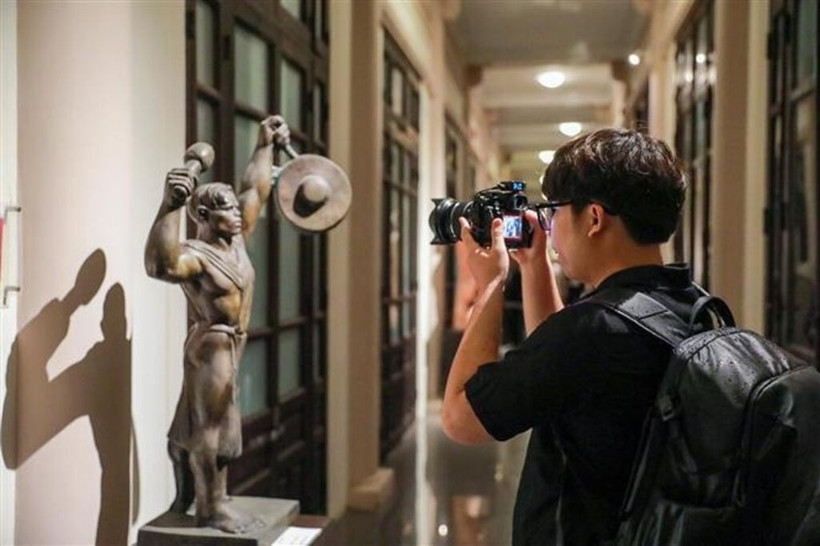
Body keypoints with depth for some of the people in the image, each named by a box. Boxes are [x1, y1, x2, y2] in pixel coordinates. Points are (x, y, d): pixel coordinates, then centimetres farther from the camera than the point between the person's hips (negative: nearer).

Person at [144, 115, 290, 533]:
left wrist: (266, 146, 18)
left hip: (230, 346, 10)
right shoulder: (196, 254, -20)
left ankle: (187, 498, 30)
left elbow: (254, 190, 16)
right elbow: (161, 265, -44)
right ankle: (212, 508, 7)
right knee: (211, 426, -3)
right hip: (212, 346, -10)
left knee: (195, 426, 18)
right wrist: (170, 206, -53)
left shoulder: (236, 242, 5)